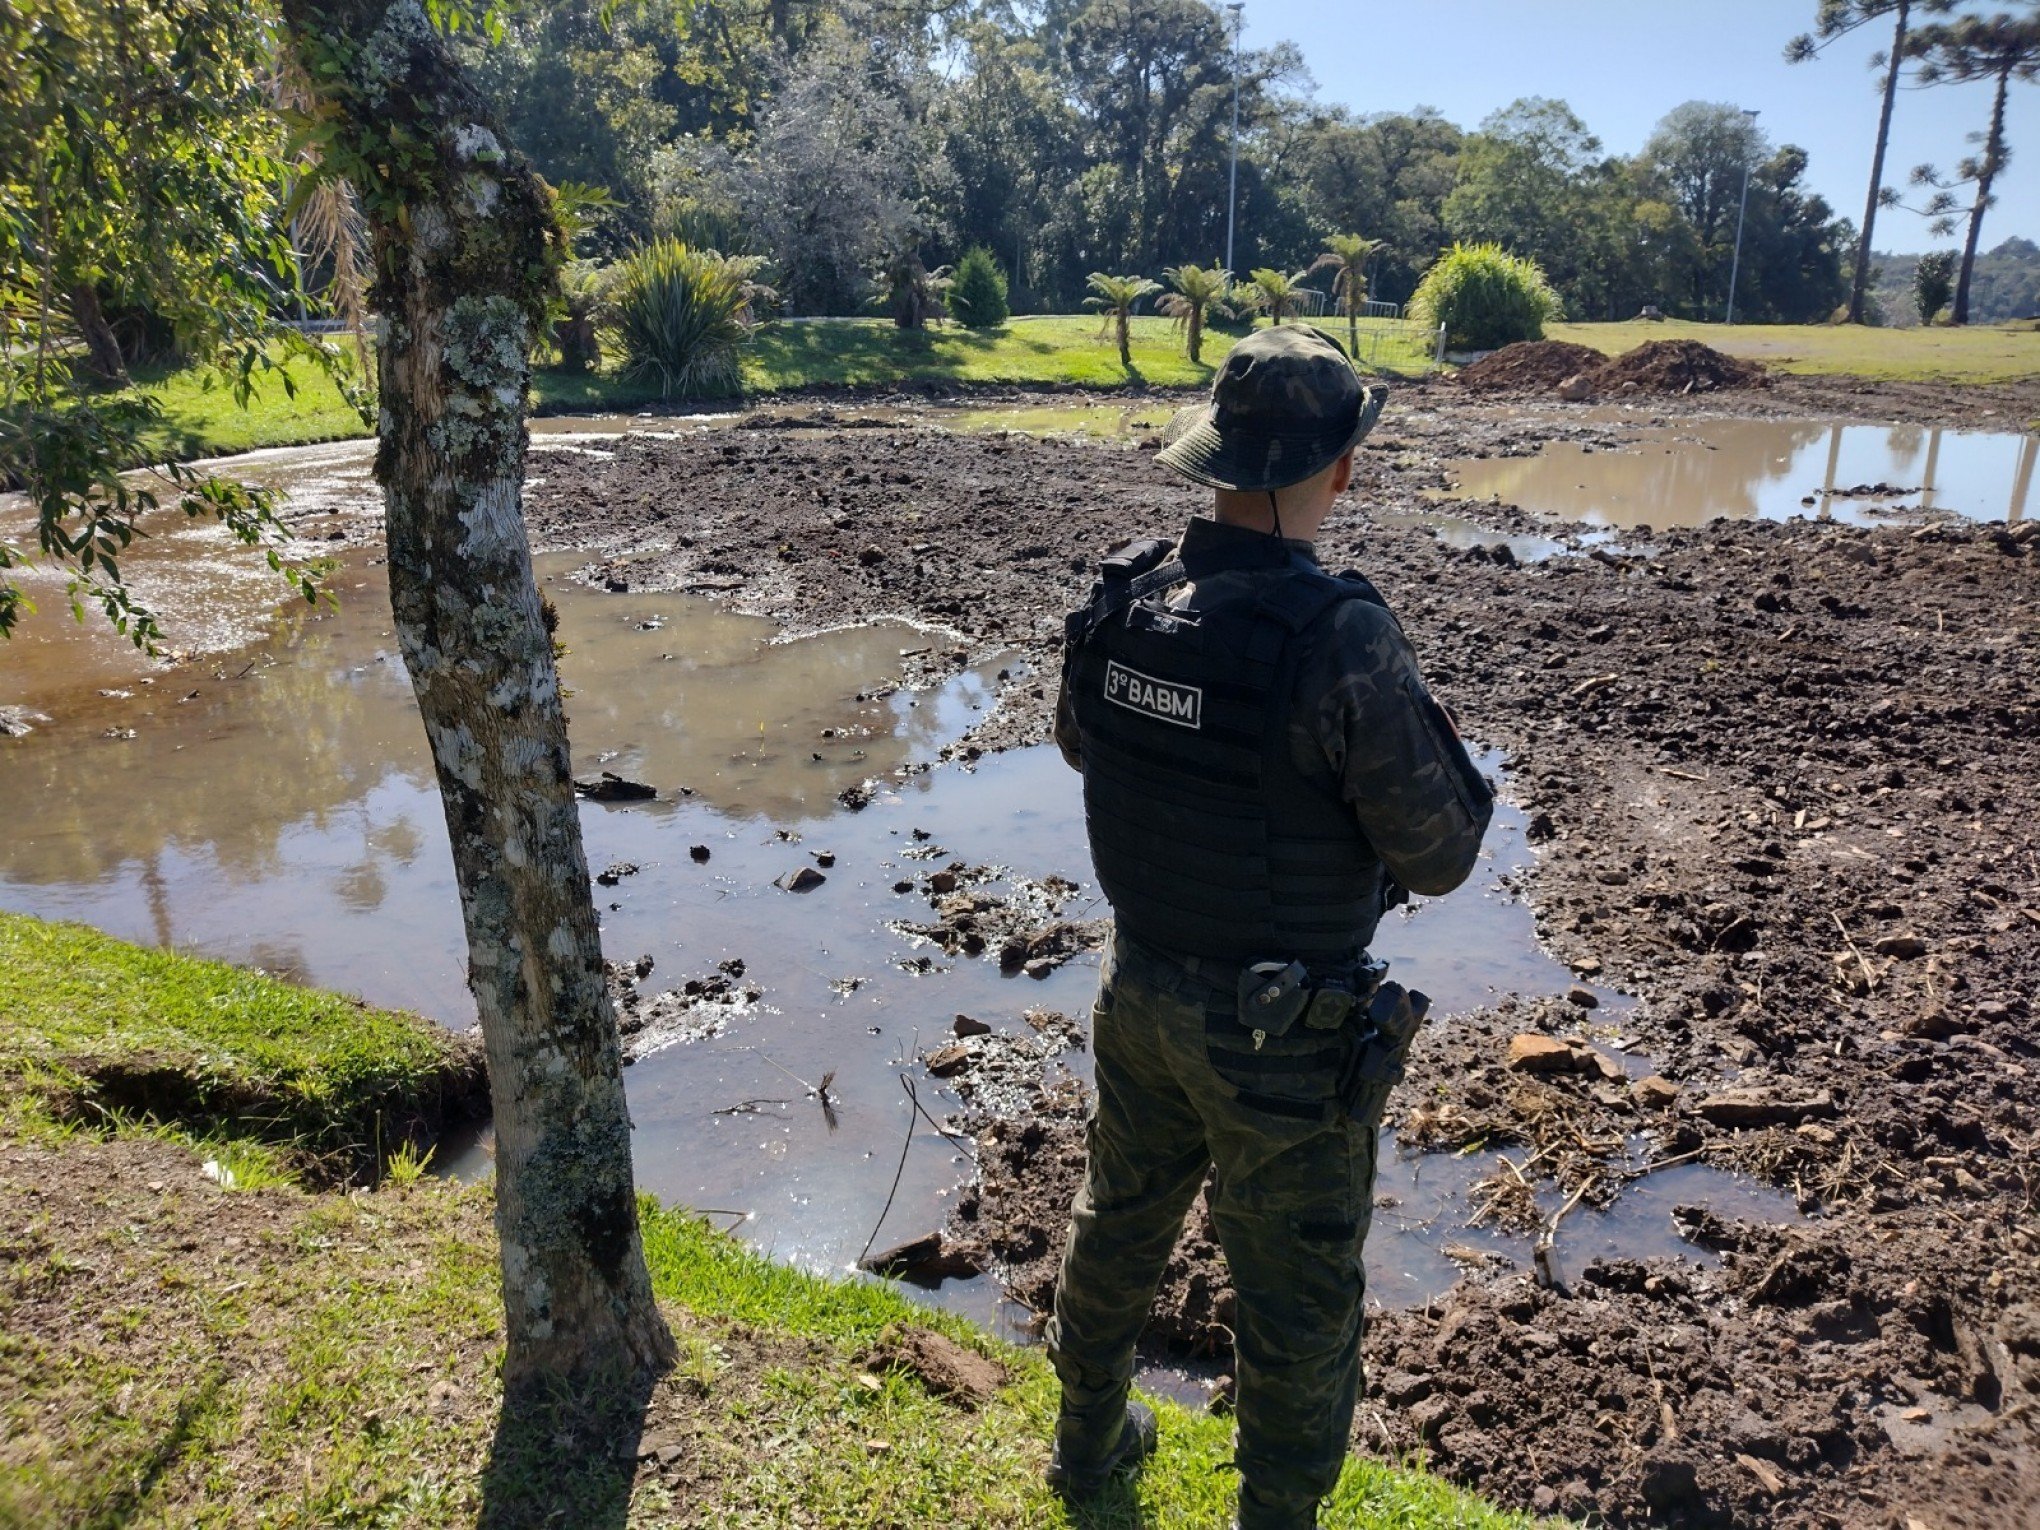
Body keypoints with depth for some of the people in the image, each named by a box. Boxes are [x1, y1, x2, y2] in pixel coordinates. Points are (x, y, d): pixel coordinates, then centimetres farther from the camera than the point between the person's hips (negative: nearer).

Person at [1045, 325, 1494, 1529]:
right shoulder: (1339, 637, -28)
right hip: (1283, 1035, -6)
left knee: (1121, 1221, 27)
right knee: (1298, 1299, 15)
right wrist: (1429, 729, 0)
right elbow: (1441, 852, -17)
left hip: (1142, 990, 7)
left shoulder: (1122, 597, -9)